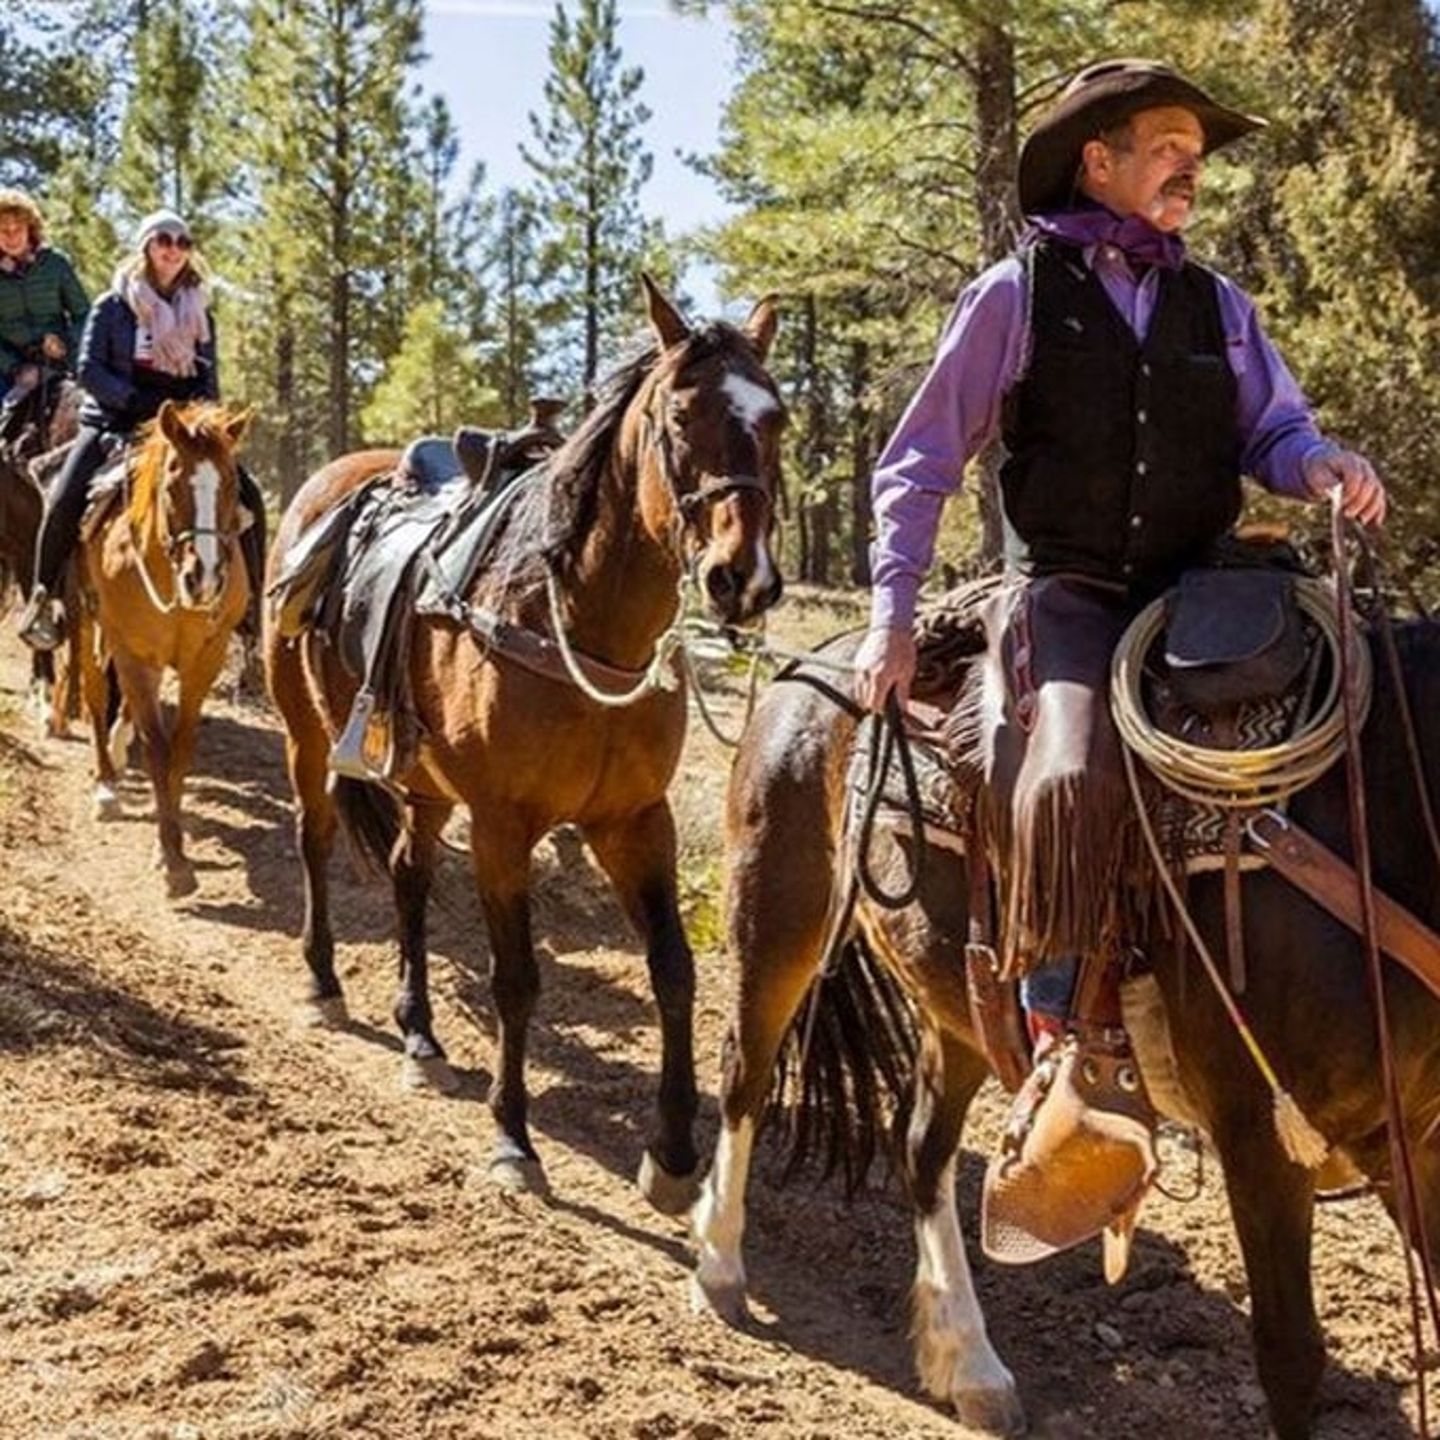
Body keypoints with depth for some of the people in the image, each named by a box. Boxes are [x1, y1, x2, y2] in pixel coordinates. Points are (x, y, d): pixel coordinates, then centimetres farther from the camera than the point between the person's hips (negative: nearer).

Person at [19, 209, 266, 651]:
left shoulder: (199, 315, 14)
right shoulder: (112, 306, 3)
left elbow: (208, 381, 13)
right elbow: (88, 369, -4)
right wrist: (136, 402, -17)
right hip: (114, 424, -3)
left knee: (247, 495, -14)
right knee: (65, 498, -27)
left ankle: (251, 601, -2)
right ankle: (42, 597, -10)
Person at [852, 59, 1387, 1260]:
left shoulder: (1217, 307, 15)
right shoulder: (1020, 292, 3)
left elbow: (1275, 432, 16)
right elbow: (921, 460, 3)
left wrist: (1325, 465, -10)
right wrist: (892, 616, -5)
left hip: (1199, 591, 5)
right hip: (1068, 592, -5)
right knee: (1072, 778, -32)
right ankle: (1061, 1059, -24)